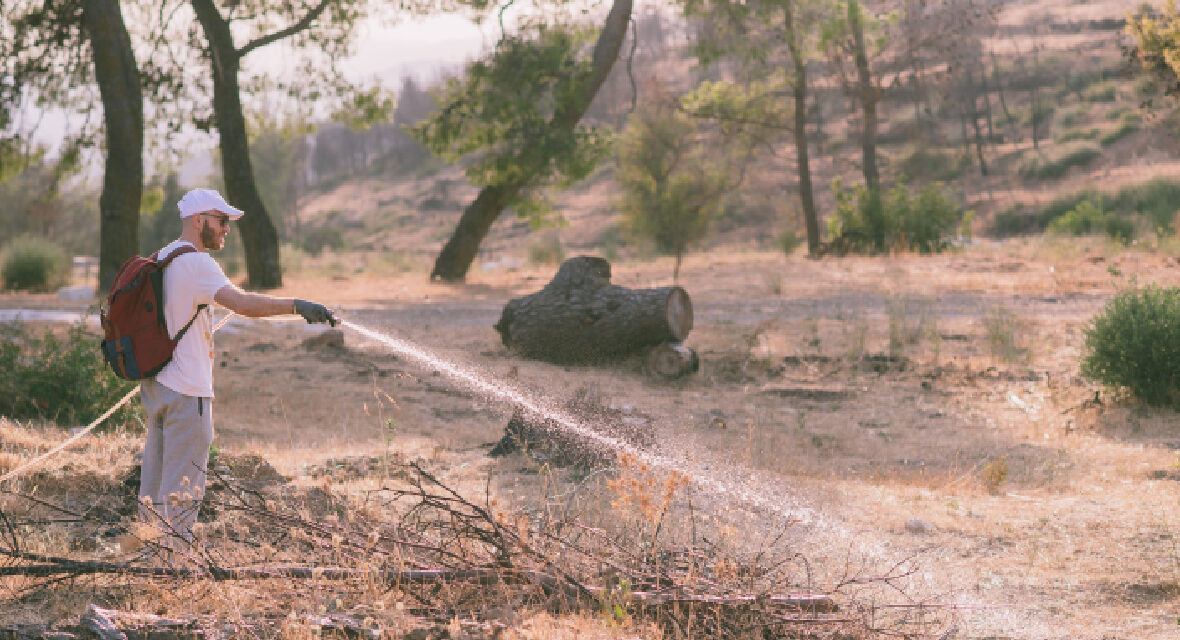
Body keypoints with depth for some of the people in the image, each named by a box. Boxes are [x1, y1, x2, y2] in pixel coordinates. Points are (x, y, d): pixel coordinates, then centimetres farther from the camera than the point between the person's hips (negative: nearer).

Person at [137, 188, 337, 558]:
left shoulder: (160, 259, 14)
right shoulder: (196, 263, -16)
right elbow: (243, 303, -30)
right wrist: (297, 306, -31)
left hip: (154, 384, 10)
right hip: (186, 390, -10)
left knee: (155, 483, 16)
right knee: (183, 486, -4)